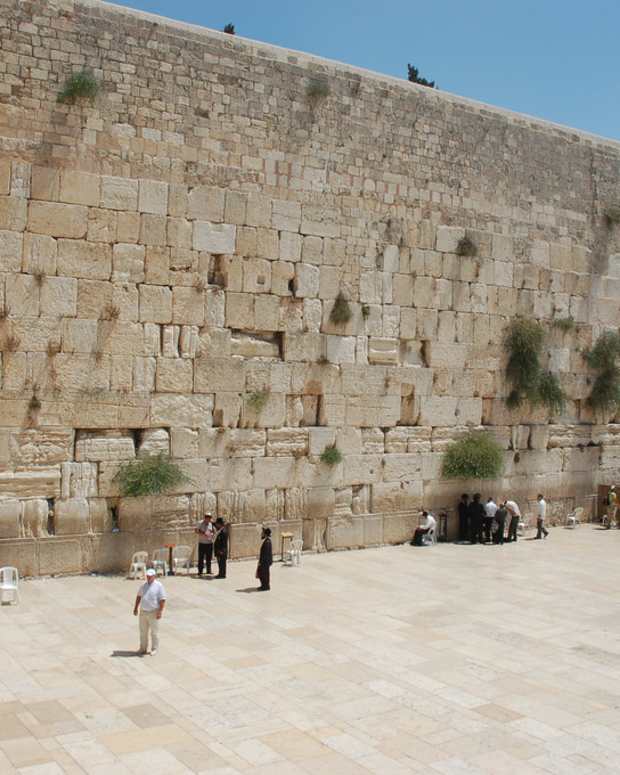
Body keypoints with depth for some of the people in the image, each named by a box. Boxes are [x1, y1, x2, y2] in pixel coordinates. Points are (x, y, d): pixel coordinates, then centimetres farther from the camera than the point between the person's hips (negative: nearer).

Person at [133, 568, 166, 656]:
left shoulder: (159, 586, -9)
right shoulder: (144, 585, 9)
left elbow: (162, 600, -13)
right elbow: (139, 597, 17)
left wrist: (160, 612, -19)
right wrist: (136, 608, 13)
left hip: (153, 613, -6)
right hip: (143, 612, 6)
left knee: (154, 632, 3)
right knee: (143, 632, 12)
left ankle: (154, 649, 13)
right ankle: (143, 648, 24)